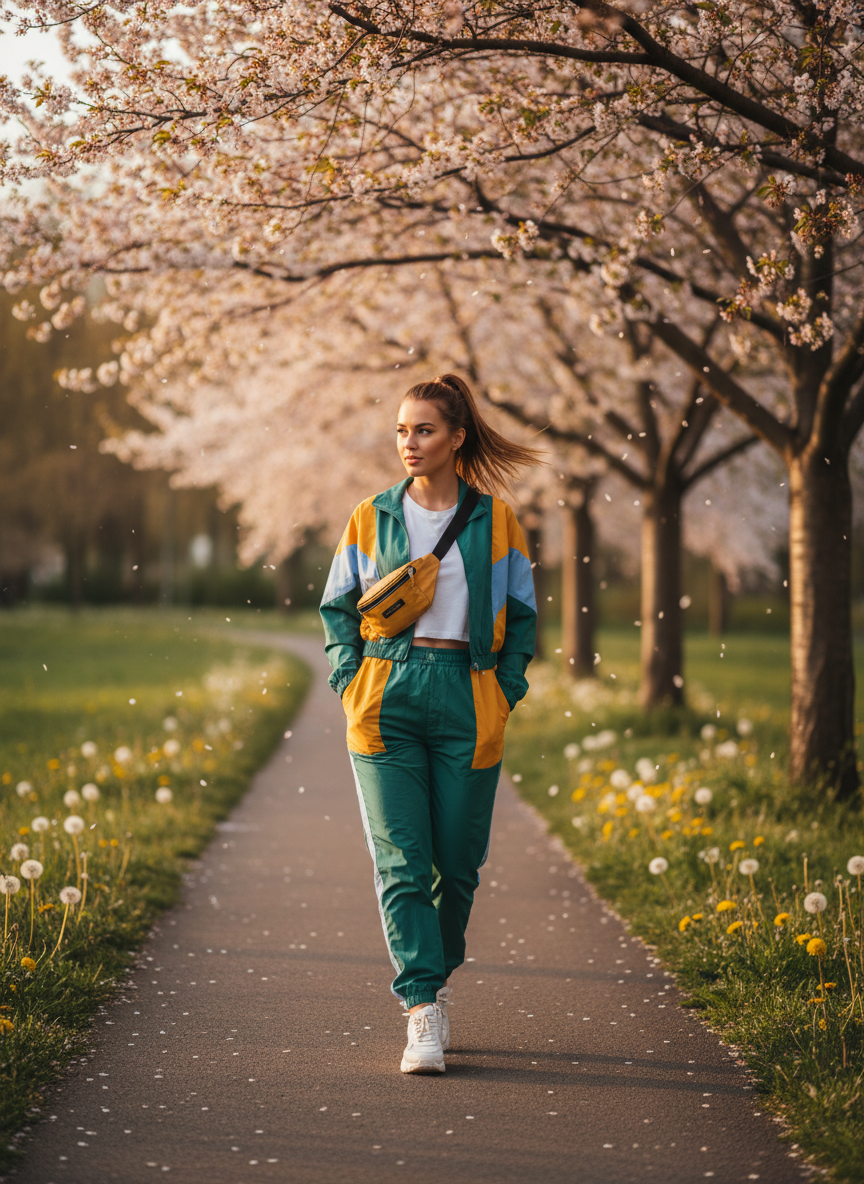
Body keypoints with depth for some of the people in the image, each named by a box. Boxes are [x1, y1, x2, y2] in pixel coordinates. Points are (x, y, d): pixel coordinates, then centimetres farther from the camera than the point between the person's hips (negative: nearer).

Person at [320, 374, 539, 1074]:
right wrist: (350, 684, 3)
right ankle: (423, 1015, -10)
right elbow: (337, 607, 15)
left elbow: (521, 614, 12)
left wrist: (507, 691, 2)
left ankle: (437, 977, 30)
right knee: (401, 861, -9)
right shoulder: (372, 519, 7)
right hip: (386, 700, 0)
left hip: (466, 700, 0)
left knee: (458, 860, 5)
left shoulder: (494, 519, 5)